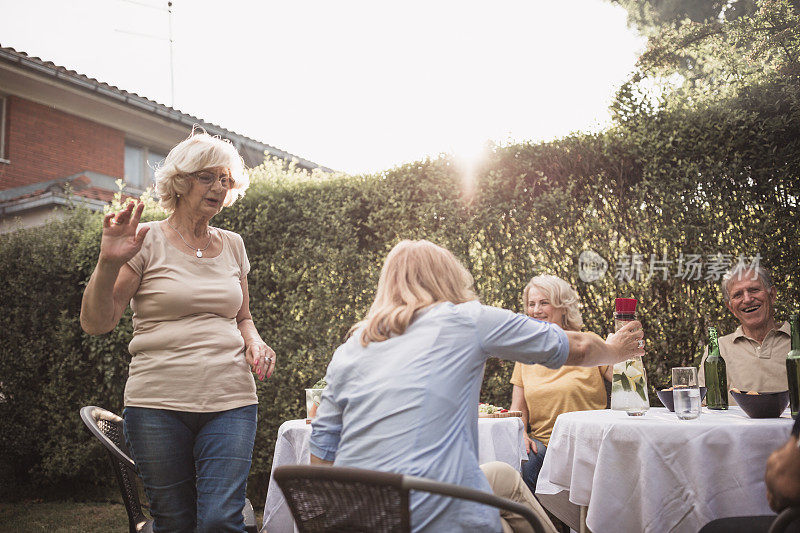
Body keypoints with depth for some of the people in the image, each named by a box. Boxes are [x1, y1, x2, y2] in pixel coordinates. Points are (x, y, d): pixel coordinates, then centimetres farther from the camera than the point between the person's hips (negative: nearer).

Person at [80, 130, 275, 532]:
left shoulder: (232, 245, 12)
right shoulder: (147, 241, 0)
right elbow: (95, 323, -4)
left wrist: (254, 342, 2)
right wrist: (108, 263, -19)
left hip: (231, 403, 3)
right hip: (157, 406, -2)